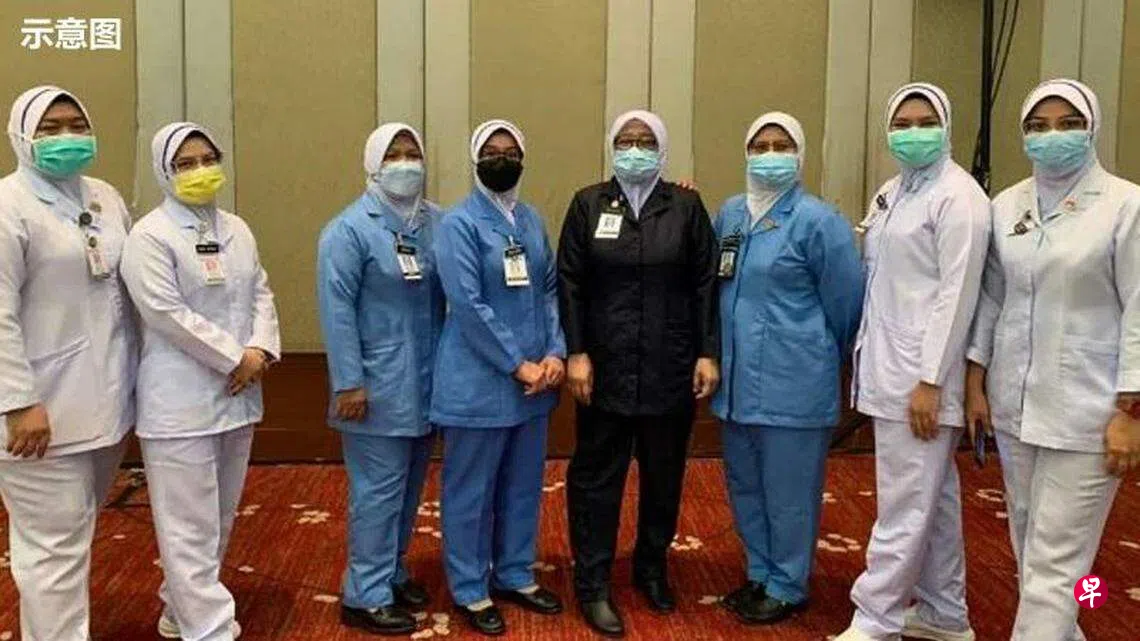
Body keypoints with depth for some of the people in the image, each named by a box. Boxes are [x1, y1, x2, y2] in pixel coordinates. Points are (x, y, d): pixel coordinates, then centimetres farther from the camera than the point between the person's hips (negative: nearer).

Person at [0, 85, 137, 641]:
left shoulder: (106, 197, 11)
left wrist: (140, 370, 15)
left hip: (105, 402, 7)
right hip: (45, 410, -7)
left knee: (73, 534, 18)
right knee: (55, 544, 0)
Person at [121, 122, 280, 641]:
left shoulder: (236, 230, 13)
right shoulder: (150, 236, -9)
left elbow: (261, 293, 10)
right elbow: (167, 313, -17)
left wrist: (260, 350, -8)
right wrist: (235, 358, -14)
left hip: (237, 395, 8)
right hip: (180, 402, -8)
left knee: (220, 518, 17)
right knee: (190, 526, -4)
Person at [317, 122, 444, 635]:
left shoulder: (436, 223, 7)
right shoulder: (350, 229, -9)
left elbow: (447, 297, 10)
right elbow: (337, 309, -13)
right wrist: (348, 383, -16)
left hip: (424, 383, 6)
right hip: (377, 385, -6)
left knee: (409, 486, 15)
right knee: (378, 489, -1)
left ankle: (392, 572, 31)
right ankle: (365, 596, 10)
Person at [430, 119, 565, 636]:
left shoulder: (532, 221, 10)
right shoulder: (458, 224, -10)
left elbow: (550, 291, 9)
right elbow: (468, 306, -17)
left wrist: (554, 353, -6)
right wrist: (517, 365, -17)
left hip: (533, 380, 6)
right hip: (479, 383, -6)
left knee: (523, 485, 16)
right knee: (471, 491, 6)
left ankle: (515, 576, 32)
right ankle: (471, 591, 20)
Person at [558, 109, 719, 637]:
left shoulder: (686, 206, 3)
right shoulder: (588, 204, 3)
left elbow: (706, 284, 2)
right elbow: (570, 284, -1)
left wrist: (708, 354, -4)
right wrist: (575, 353, -8)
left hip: (670, 368, 1)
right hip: (605, 366, -1)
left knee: (664, 475, 12)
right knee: (597, 475, 4)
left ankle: (652, 568, 31)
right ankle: (593, 585, 14)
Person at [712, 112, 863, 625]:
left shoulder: (817, 221, -12)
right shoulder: (730, 213, 7)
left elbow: (845, 300, -5)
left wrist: (822, 358, 6)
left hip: (792, 382, -6)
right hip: (737, 378, 7)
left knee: (788, 492, 5)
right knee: (745, 485, 17)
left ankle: (787, 587, 21)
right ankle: (761, 574, 34)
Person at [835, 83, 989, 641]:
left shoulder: (958, 197, -11)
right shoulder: (890, 193, 14)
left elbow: (956, 294, -16)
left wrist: (930, 380, -19)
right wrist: (867, 356, 11)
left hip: (922, 371, -9)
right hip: (889, 365, 9)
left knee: (905, 500, -3)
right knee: (934, 494, 16)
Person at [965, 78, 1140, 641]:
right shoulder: (1007, 205, 6)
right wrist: (976, 384, 8)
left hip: (1085, 409, -5)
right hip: (1014, 402, 5)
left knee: (1056, 559, -3)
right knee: (1029, 548, 15)